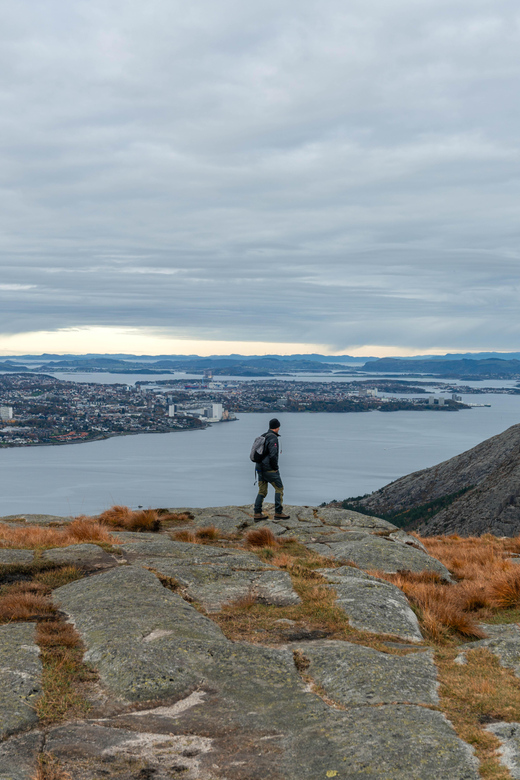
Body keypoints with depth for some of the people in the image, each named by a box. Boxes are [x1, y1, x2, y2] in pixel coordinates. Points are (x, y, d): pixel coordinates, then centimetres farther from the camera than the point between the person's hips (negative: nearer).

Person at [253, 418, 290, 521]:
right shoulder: (273, 438, -15)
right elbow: (273, 455, -24)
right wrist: (275, 467, -10)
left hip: (260, 467, 8)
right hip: (269, 469, -8)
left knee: (262, 491, 10)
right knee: (279, 488, 2)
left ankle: (257, 513, 7)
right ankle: (278, 512, 0)